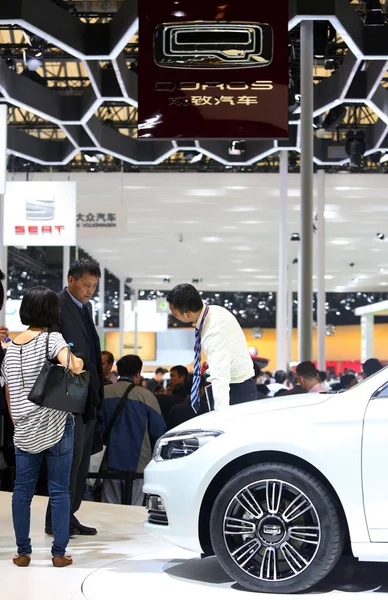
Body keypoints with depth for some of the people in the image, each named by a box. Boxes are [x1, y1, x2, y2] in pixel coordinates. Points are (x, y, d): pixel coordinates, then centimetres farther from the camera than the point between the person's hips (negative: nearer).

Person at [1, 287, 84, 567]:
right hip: (56, 426, -4)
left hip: (24, 430, 5)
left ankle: (23, 552, 14)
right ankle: (59, 553, 7)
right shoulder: (52, 339, -10)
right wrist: (78, 362, -7)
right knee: (60, 492, 4)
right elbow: (71, 366, -29)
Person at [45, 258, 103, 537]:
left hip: (88, 396, 9)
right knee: (71, 455, -8)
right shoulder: (56, 306, -11)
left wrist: (98, 388, 16)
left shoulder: (86, 306, 16)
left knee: (81, 458, 11)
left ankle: (69, 515, 18)